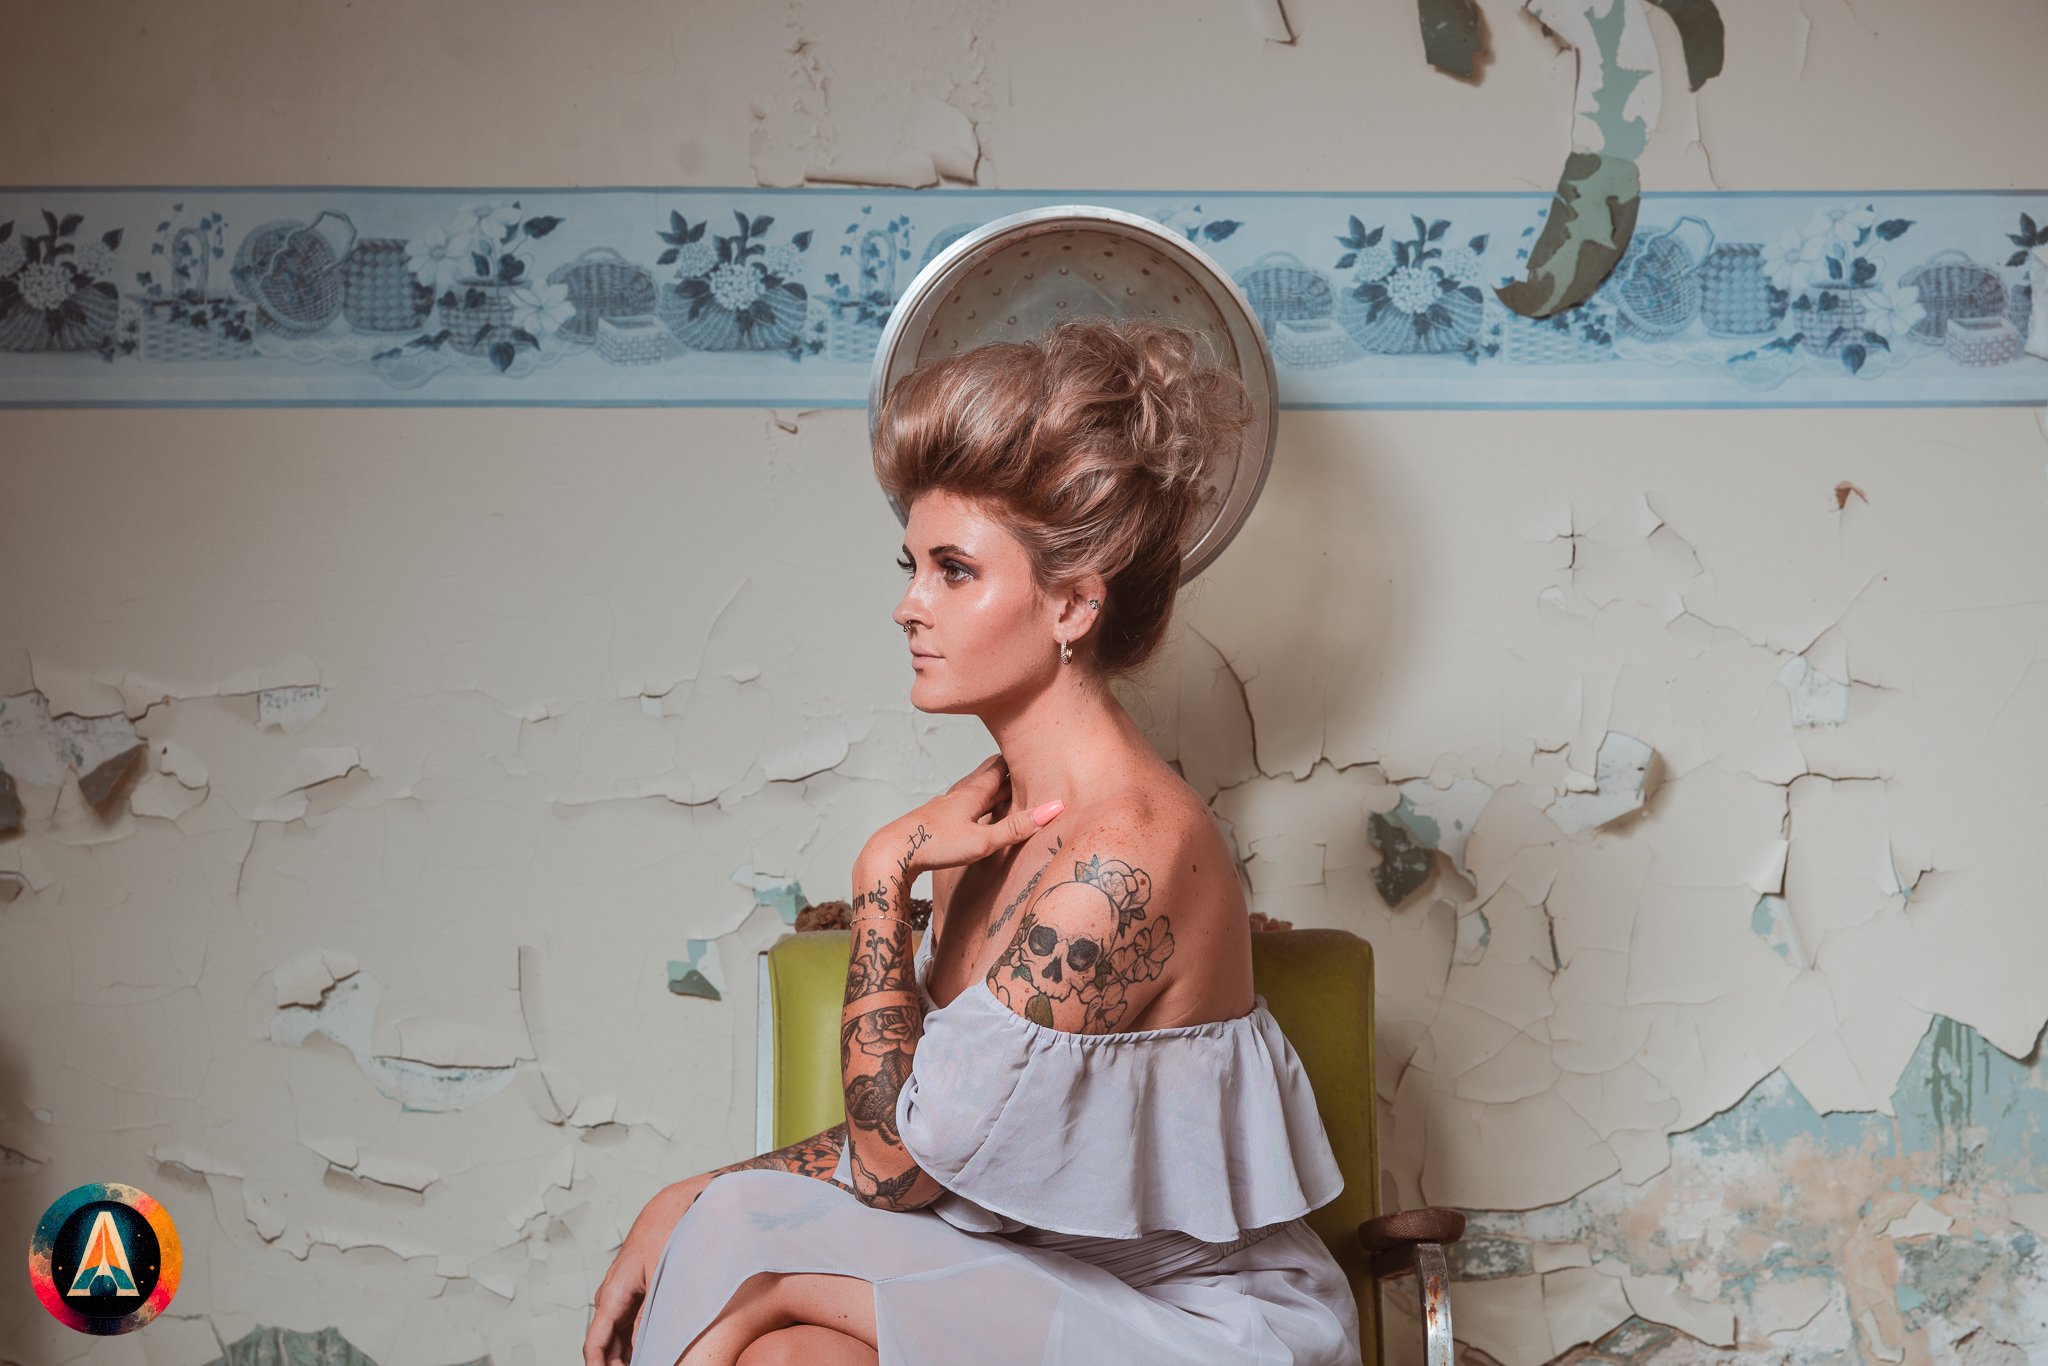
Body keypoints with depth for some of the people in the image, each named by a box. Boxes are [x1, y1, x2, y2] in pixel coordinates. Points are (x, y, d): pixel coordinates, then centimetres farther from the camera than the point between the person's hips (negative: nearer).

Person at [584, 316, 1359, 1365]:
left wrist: (883, 876, -13)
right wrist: (692, 1201, -1)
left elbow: (895, 1162, -17)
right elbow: (908, 1129, 9)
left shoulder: (1124, 863, -23)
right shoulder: (994, 813, 4)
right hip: (1047, 1270, 7)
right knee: (725, 1222, -12)